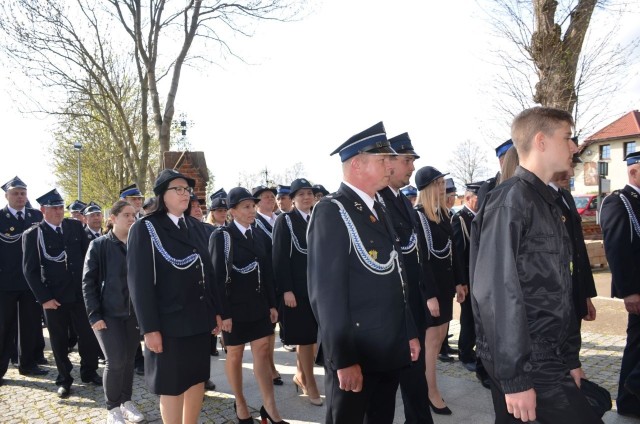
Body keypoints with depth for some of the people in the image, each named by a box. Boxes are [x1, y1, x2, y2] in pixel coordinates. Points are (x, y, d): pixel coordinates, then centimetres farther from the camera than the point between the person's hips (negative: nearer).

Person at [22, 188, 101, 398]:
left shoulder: (75, 226, 4)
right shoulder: (32, 234, -5)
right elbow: (30, 270, -6)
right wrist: (44, 298, -11)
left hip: (80, 292, 3)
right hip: (54, 297, -2)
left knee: (88, 334, 7)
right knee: (59, 340, 10)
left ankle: (89, 372, 28)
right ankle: (64, 379, 26)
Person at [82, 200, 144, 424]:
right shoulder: (98, 245, -3)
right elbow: (88, 282, -5)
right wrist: (94, 315, -11)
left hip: (134, 312, 3)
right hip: (108, 313, -3)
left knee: (129, 360, 10)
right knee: (116, 361, -5)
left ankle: (126, 401, 28)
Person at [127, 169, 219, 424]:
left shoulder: (197, 227, 9)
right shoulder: (145, 228, -8)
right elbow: (139, 282, -12)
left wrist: (215, 311, 10)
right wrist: (149, 328, -15)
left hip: (199, 319, 6)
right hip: (169, 322, -6)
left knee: (198, 378, 14)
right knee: (172, 385, 7)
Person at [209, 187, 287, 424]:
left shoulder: (261, 237, 6)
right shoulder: (221, 236, -9)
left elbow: (268, 273, 9)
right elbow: (217, 277, -12)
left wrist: (272, 304, 6)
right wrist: (223, 312, -15)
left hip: (259, 305, 5)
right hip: (235, 306, -4)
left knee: (262, 352, 5)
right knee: (235, 355, 9)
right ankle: (240, 404, 26)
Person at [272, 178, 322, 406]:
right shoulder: (284, 220, -5)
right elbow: (279, 257, -11)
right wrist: (286, 289, -17)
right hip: (297, 287, -5)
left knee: (310, 334, 12)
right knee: (304, 336, 1)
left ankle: (300, 375, 30)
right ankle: (310, 385, 13)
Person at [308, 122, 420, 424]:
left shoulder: (379, 211, 13)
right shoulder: (331, 211, -15)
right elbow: (327, 292, -21)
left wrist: (409, 332, 16)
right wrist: (343, 359, -22)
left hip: (390, 350, 8)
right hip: (354, 353, -8)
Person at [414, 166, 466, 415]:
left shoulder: (443, 213, 9)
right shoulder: (417, 216, -16)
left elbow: (452, 250, 13)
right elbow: (420, 258, -19)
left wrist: (458, 282, 11)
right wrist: (430, 295, -20)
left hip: (445, 281, 8)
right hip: (428, 284, -8)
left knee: (440, 337, 14)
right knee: (432, 339, 2)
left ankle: (424, 380, 28)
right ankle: (432, 392, 15)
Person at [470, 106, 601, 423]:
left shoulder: (548, 203, 14)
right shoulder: (509, 200, -15)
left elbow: (558, 289, 15)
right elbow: (495, 291, -21)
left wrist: (570, 358, 16)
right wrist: (514, 378, -20)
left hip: (548, 356, 9)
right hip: (523, 361, -9)